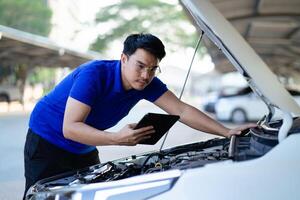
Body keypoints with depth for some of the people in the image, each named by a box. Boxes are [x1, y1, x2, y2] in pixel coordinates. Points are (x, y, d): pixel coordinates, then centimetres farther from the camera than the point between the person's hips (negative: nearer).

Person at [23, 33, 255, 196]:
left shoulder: (148, 84, -13)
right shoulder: (93, 74, -32)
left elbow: (183, 110, -15)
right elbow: (70, 128, -35)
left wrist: (227, 132, -23)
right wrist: (117, 139, -47)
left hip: (84, 150, 6)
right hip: (47, 141, -6)